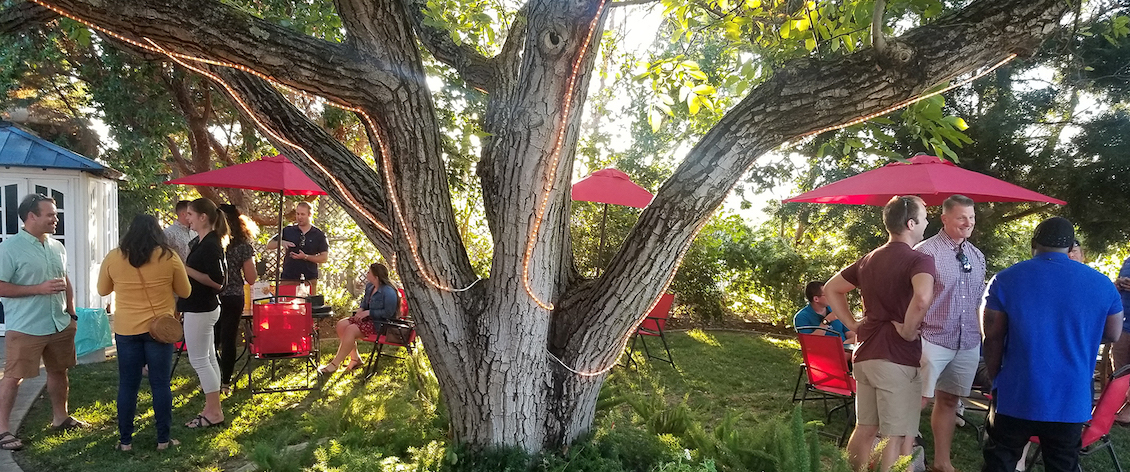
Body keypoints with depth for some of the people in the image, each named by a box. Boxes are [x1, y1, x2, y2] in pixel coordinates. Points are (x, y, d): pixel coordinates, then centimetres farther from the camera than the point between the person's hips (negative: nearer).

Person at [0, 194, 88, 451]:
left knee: (59, 371, 16)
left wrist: (71, 313, 14)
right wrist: (39, 288, -21)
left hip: (59, 324, 7)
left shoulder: (57, 247, 8)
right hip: (24, 328, -6)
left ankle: (60, 417, 31)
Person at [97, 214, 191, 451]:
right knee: (160, 384, 6)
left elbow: (103, 290, 13)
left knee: (127, 385, 10)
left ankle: (125, 440, 17)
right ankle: (163, 439, 11)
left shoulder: (113, 258, -1)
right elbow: (184, 291, 4)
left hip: (126, 329, 1)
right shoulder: (169, 256, -6)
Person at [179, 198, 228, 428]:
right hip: (201, 307, 10)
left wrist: (187, 269, -22)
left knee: (199, 360, -2)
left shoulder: (210, 245, -20)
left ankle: (214, 412, 5)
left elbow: (217, 281, -24)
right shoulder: (200, 241, 10)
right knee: (208, 358, 14)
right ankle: (212, 408, 23)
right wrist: (184, 267, 7)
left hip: (200, 310, -10)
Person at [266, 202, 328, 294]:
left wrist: (306, 257, -11)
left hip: (309, 279, -1)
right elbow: (269, 246, 14)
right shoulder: (288, 231, 10)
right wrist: (281, 243, -7)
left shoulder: (319, 234, 5)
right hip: (288, 279, 1)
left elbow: (324, 257, 2)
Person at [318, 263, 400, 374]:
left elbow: (388, 313, -24)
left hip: (381, 324, -10)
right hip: (368, 318, 10)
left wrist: (368, 312, -19)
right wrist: (361, 309, 3)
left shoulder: (388, 292, -22)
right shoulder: (369, 286, 7)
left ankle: (335, 364, -15)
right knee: (341, 325, -4)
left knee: (350, 330, -25)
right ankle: (355, 358, 4)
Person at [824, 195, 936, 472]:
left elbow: (831, 289, 20)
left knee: (865, 429, 18)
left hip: (864, 355, 7)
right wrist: (908, 332, -17)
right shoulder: (919, 259, -12)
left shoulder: (869, 259, 11)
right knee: (899, 437, 2)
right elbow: (922, 298, -33)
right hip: (898, 358, -7)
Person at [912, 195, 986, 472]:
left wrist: (980, 333, 17)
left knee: (949, 401, 14)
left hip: (969, 343, 6)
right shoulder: (926, 251, -11)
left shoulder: (977, 256, 11)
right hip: (932, 340, -6)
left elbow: (979, 299, 20)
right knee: (918, 399, -4)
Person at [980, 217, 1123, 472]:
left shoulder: (1005, 280, -8)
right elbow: (1113, 334, 10)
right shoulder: (1101, 284, -2)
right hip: (1070, 402, 2)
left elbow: (992, 338, -5)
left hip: (1015, 397, -2)